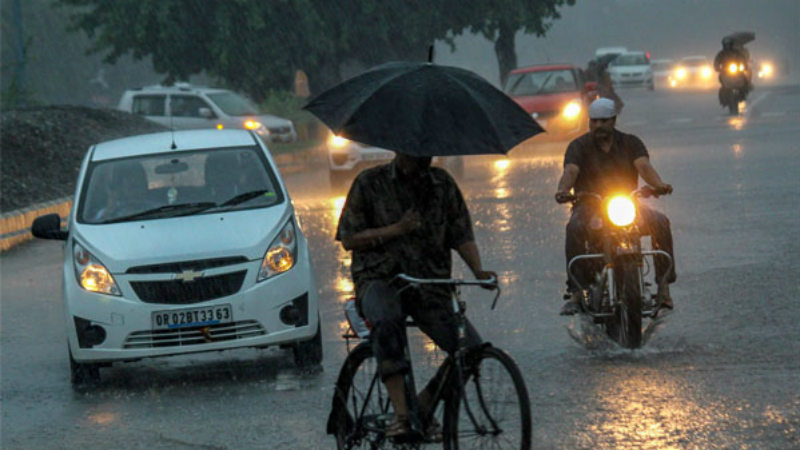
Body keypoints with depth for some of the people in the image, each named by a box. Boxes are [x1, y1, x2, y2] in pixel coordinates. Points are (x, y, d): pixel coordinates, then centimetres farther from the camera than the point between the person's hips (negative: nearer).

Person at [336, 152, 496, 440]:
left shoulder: (442, 184, 11)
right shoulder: (370, 183, 2)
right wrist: (396, 229, -12)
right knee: (386, 323, -40)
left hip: (430, 285, 3)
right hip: (380, 279, -3)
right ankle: (401, 414, -41)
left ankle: (425, 405, 7)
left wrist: (478, 271, -9)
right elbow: (349, 240, 0)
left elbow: (462, 235, 10)